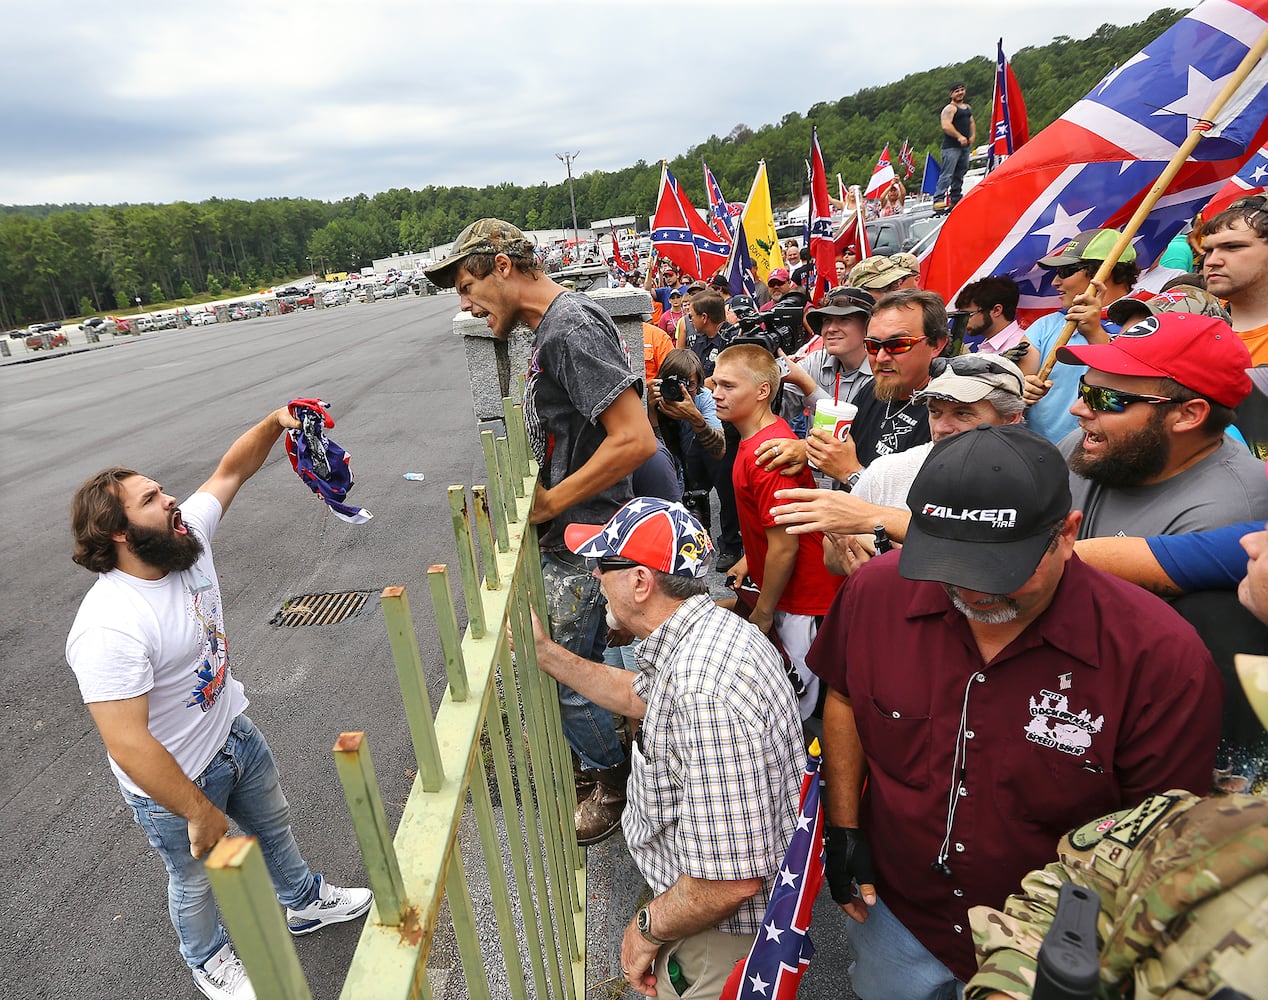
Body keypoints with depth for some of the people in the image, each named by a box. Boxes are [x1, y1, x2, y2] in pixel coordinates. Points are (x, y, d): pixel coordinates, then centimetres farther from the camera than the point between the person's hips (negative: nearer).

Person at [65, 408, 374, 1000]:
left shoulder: (187, 538, -14)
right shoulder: (109, 629, -36)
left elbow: (230, 471, -2)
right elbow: (129, 747, -34)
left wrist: (275, 422, -17)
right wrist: (200, 812, -26)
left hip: (234, 734, 7)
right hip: (171, 782, -7)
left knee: (274, 824, 28)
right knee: (196, 879, 21)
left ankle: (305, 902, 56)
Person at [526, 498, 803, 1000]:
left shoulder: (705, 694, -39)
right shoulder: (708, 625, -6)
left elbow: (732, 880, -35)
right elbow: (639, 695, 14)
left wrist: (649, 927, -17)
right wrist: (545, 653, 13)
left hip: (724, 929, -8)